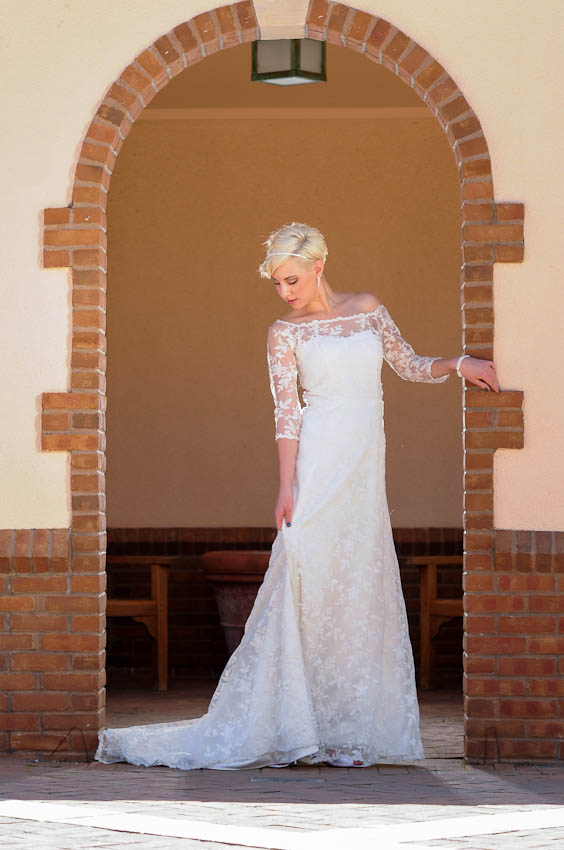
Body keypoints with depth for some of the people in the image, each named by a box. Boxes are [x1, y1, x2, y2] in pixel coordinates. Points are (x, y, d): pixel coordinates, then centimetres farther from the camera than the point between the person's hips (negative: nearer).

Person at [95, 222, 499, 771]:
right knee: (309, 586, -12)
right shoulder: (284, 333, 3)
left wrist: (458, 365, 5)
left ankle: (345, 730, 5)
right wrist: (286, 489, -12)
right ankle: (287, 728, -9)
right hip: (318, 468, -4)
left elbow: (410, 366, 22)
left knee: (362, 594, 1)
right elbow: (286, 415, -4)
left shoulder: (368, 309, 12)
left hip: (366, 473, 4)